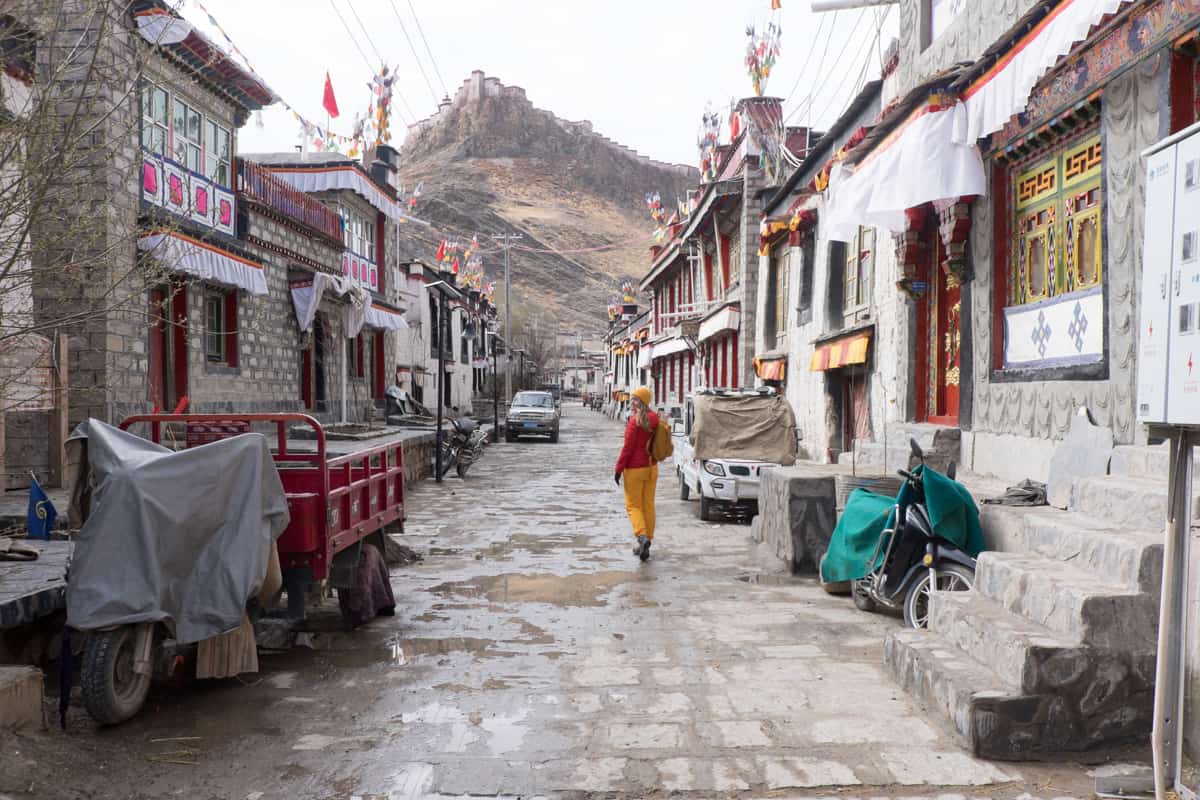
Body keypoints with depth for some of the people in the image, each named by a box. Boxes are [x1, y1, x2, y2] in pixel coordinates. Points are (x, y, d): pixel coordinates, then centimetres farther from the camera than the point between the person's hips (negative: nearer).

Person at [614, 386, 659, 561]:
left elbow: (628, 448, -16)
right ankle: (647, 542, 15)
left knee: (633, 505, 2)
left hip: (634, 469, -7)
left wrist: (618, 469, -10)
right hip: (651, 468, 7)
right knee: (649, 505, 11)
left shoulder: (635, 421, -16)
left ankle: (642, 536, -18)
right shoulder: (654, 419, 5)